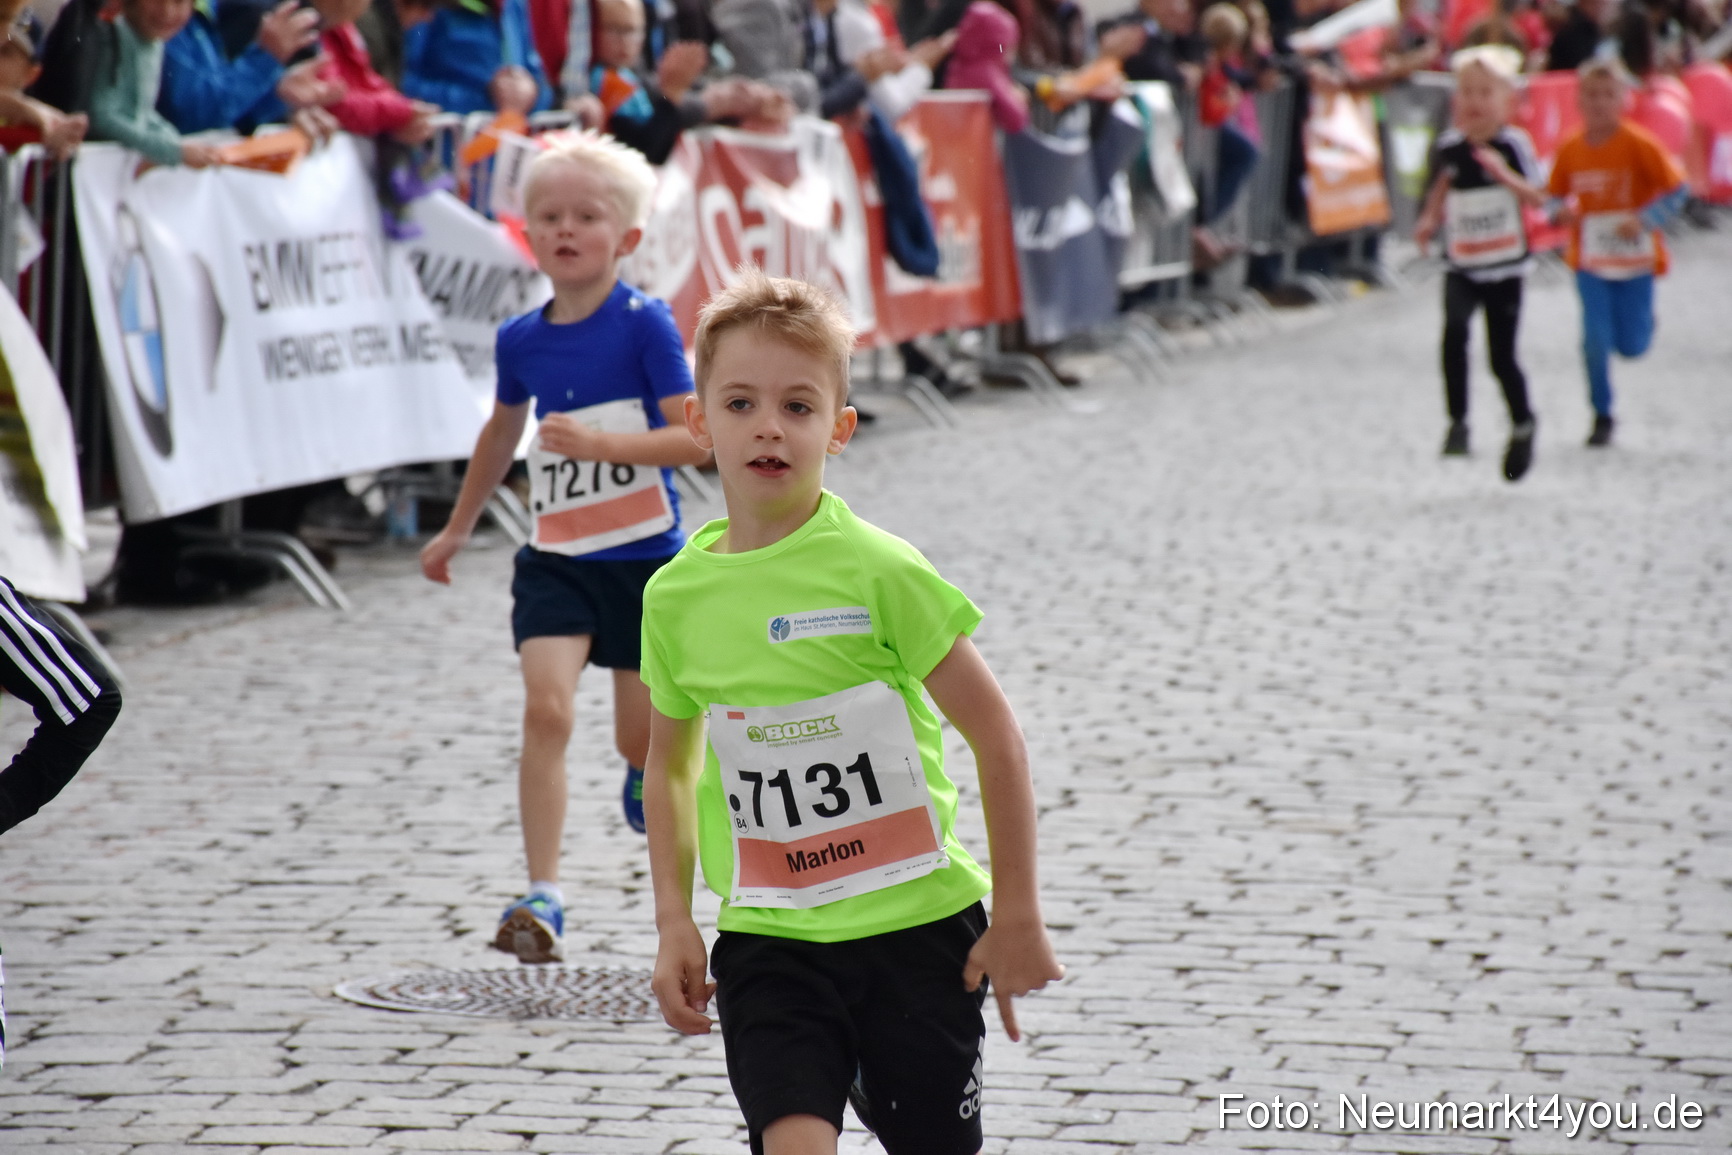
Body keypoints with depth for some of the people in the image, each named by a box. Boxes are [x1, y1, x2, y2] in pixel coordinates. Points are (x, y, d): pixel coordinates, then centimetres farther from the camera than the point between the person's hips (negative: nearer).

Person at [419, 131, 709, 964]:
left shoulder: (644, 324, -11)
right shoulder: (521, 341, 3)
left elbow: (694, 438, -16)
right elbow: (503, 430, 23)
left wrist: (602, 443, -28)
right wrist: (458, 528, 32)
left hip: (644, 558, -3)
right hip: (555, 559, 3)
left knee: (640, 735, 8)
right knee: (546, 708, -16)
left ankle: (648, 771, 48)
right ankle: (542, 896, -17)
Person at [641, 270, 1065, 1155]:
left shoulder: (879, 571, -11)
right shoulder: (675, 595, 2)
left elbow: (995, 736, -7)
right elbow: (670, 761, 17)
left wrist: (1017, 917, -5)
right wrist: (674, 922, 9)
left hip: (918, 924, -2)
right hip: (768, 941, 2)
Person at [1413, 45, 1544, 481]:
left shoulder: (1513, 144, -8)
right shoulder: (1448, 146, 2)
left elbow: (1537, 198, -15)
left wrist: (1504, 174, -30)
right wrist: (1428, 223, 1)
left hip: (1505, 267, -2)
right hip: (1461, 266, 2)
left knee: (1501, 357, 4)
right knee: (1454, 329, -25)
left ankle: (1522, 426, 31)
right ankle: (1457, 424, -17)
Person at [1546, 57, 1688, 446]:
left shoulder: (1640, 145, -13)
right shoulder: (1570, 150, -3)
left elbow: (1678, 190, -10)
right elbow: (1556, 196, 10)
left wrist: (1645, 221, -21)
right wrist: (1562, 212, -13)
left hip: (1635, 257, -2)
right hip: (1589, 259, 2)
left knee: (1632, 346, 3)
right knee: (1596, 341, -8)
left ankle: (1643, 321, 41)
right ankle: (1602, 416, 10)